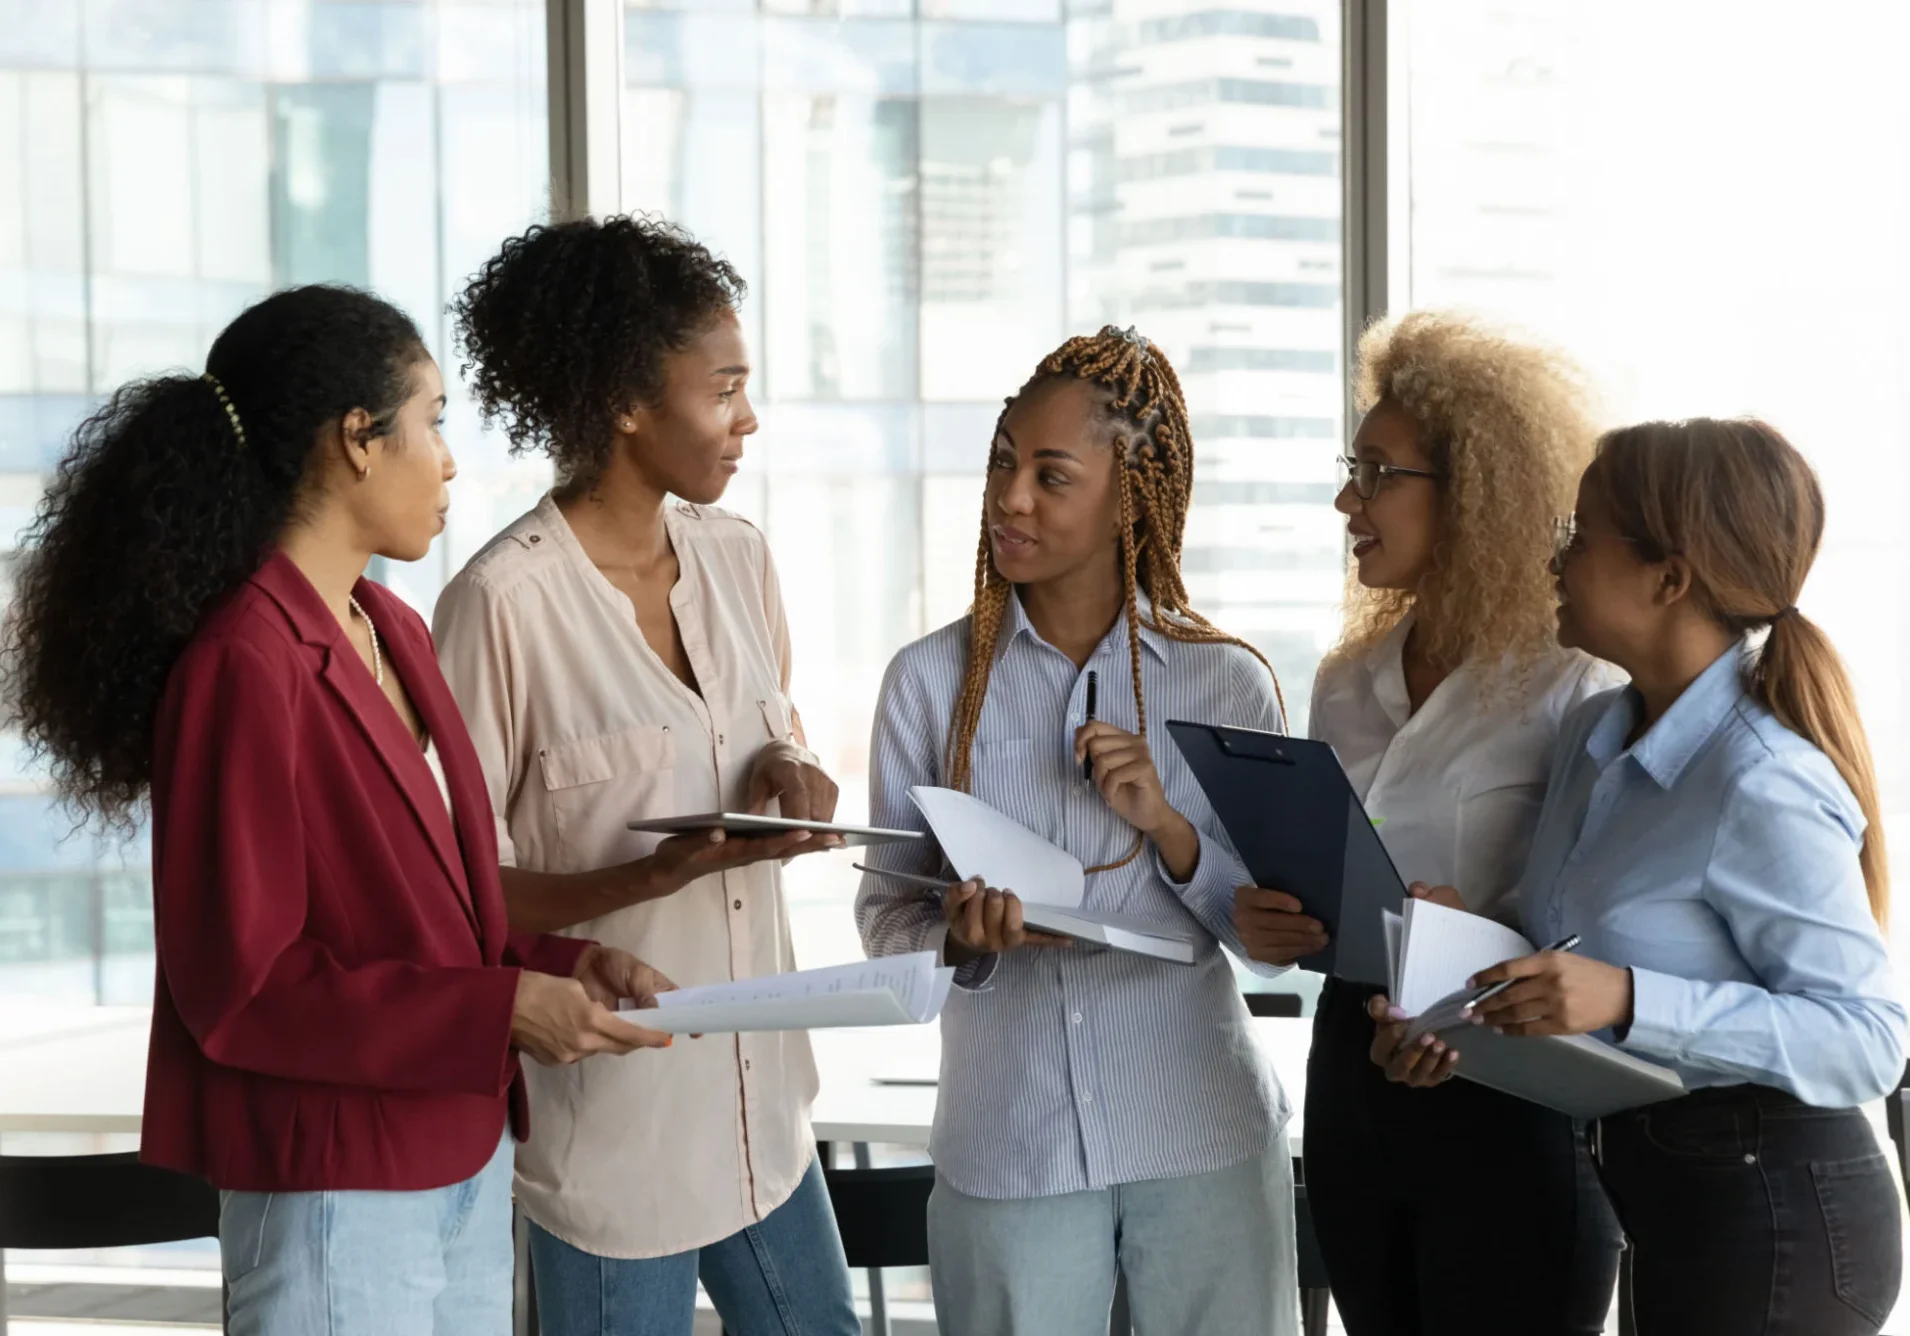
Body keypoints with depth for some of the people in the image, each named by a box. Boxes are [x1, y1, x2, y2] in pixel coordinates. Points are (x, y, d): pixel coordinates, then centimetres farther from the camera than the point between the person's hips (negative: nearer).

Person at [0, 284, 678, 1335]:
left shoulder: (391, 633, 10)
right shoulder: (241, 667, -18)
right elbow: (240, 988, -18)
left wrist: (554, 966, 0)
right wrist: (502, 1012, -20)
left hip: (461, 1155, 8)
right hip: (335, 1197, -8)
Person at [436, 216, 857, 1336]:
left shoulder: (738, 559, 5)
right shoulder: (507, 601, -17)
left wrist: (790, 771, -3)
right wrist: (658, 871, -25)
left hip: (760, 1106, 7)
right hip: (611, 1132, -7)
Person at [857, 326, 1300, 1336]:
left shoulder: (1228, 683, 0)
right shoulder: (930, 680, 0)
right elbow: (884, 912, 2)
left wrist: (1167, 826, -14)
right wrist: (960, 936, -19)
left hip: (1205, 1139, 0)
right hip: (1006, 1146, 0)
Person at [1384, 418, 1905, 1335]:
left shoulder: (1765, 787, -22)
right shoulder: (1595, 736, 4)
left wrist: (1629, 1000, -32)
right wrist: (1468, 1026, -2)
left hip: (1769, 1216, -8)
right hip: (1660, 1189, 8)